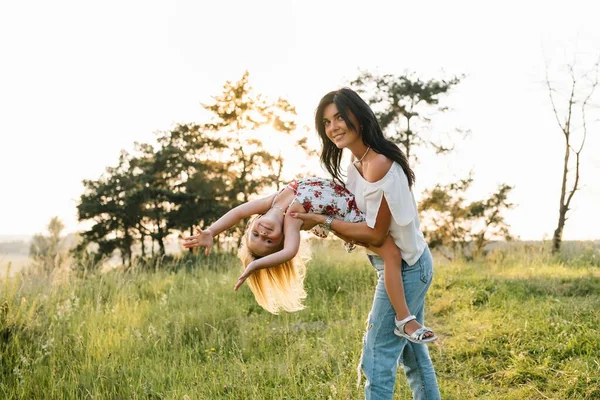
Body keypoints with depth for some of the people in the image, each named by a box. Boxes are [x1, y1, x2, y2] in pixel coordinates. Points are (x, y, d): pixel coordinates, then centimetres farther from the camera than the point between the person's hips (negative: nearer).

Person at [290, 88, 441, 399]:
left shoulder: (378, 166, -26)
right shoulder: (358, 160, 4)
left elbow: (375, 234, -23)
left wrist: (322, 222, -19)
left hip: (403, 269, -10)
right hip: (411, 264, 10)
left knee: (377, 360, -4)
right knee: (411, 352, 21)